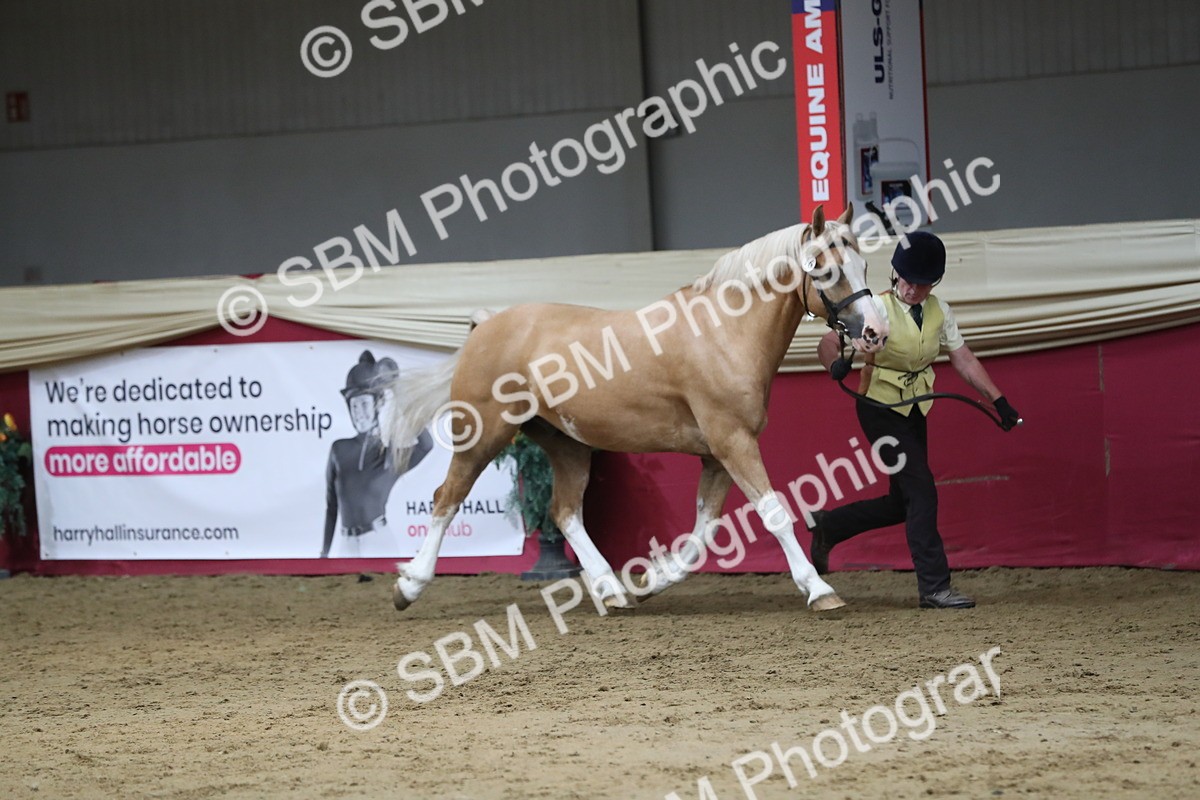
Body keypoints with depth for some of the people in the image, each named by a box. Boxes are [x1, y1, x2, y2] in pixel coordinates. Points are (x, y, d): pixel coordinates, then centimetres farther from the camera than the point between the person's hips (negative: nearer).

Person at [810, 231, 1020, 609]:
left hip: (915, 411, 7)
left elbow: (964, 360, 5)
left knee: (903, 504, 11)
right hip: (881, 408, -7)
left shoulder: (939, 311, 1)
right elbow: (829, 343, -23)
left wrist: (998, 399, -2)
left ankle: (828, 526, 31)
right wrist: (836, 362, -46)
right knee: (921, 493, -13)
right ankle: (934, 587, -7)